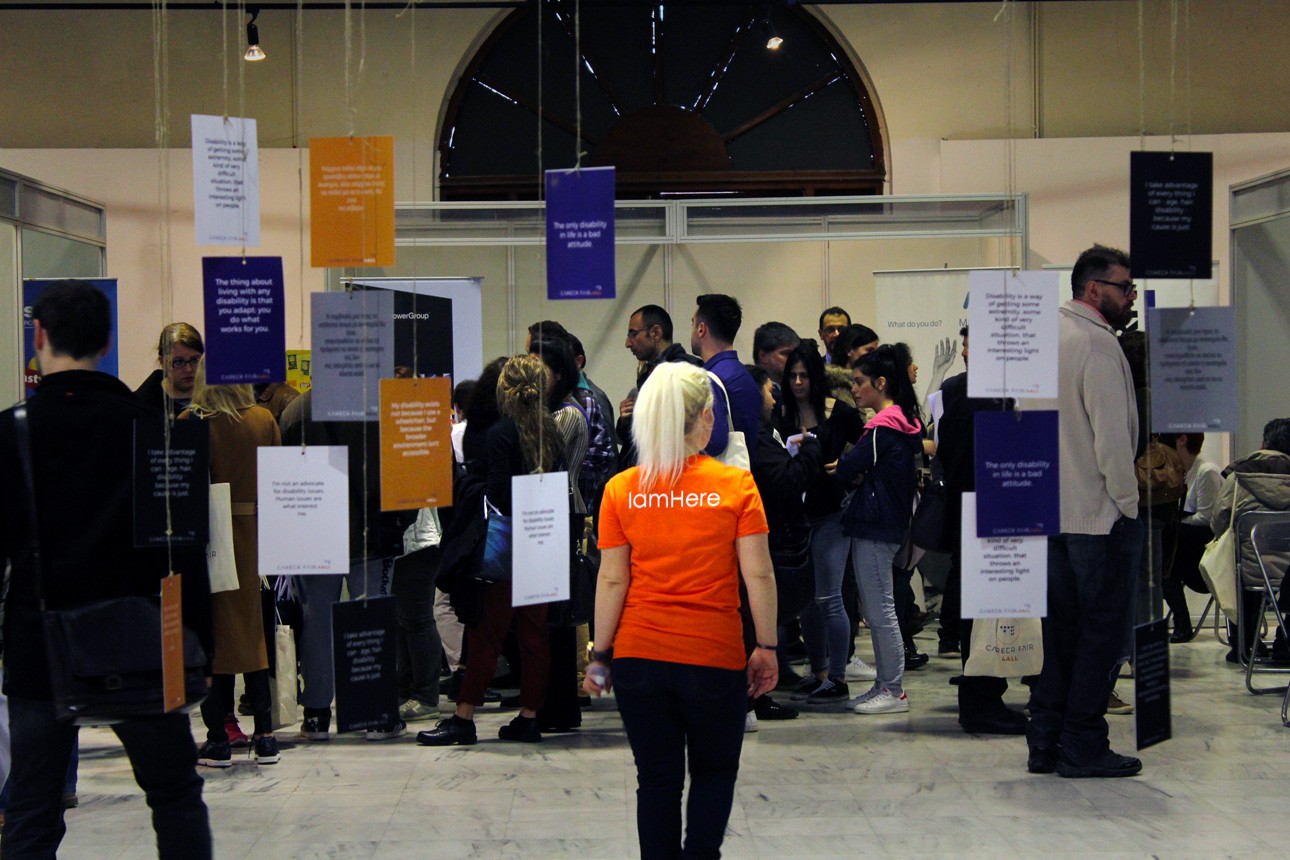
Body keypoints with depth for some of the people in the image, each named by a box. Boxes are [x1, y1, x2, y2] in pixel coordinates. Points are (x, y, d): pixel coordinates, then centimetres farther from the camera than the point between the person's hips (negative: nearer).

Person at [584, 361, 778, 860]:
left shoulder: (621, 491, -2)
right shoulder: (736, 485, -6)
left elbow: (612, 580, -3)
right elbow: (757, 575, -7)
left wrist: (600, 655, 4)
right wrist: (767, 647, 1)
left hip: (639, 656, 2)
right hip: (715, 656, -1)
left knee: (657, 780, 13)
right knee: (714, 773, 17)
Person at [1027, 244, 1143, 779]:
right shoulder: (1097, 343, -15)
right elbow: (1112, 434, -20)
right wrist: (1127, 501, -10)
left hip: (1053, 510, 9)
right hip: (1100, 513, -9)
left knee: (1061, 627, 13)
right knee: (1103, 631, -1)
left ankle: (1045, 742, 16)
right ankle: (1083, 746, 3)